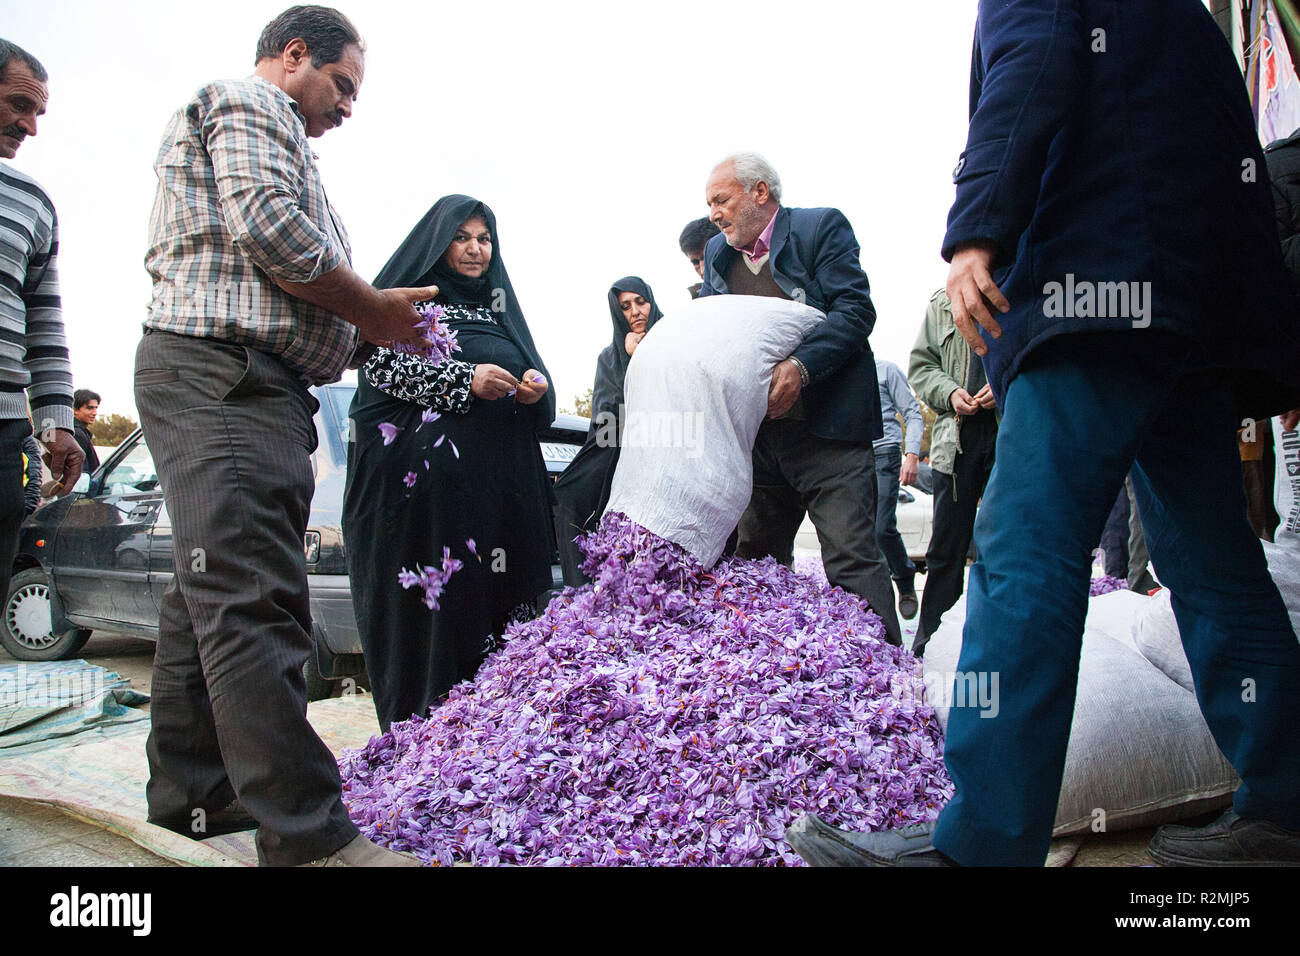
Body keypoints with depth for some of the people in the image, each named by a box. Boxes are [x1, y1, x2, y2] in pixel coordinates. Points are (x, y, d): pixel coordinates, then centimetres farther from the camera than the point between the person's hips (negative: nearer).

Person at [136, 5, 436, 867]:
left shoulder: (255, 122, 33)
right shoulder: (251, 102, 2)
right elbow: (269, 230, -16)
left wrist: (368, 323, 14)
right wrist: (373, 309, -5)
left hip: (252, 388, 11)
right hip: (224, 374, -11)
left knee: (210, 596, 10)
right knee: (253, 604, -17)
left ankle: (192, 795, 18)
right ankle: (308, 836, -17)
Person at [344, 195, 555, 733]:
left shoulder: (498, 304, 25)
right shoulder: (409, 294, 8)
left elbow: (531, 369, 22)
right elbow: (380, 365, -6)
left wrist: (537, 385, -3)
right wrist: (464, 380, -17)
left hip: (503, 481, 5)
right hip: (429, 479, -5)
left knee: (500, 597, 0)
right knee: (431, 606, -8)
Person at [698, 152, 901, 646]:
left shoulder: (821, 227, -1)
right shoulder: (718, 252, 17)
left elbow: (856, 309, -11)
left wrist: (801, 366, -25)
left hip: (827, 429, -6)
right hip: (756, 435, 7)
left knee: (852, 559, -11)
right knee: (755, 560, 12)